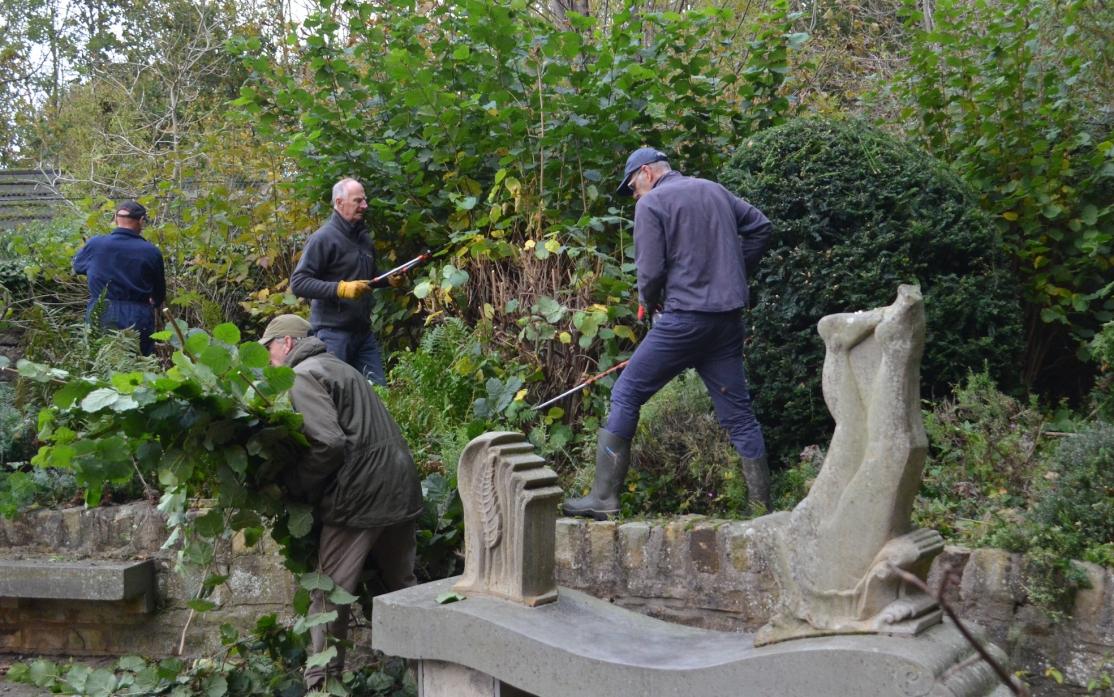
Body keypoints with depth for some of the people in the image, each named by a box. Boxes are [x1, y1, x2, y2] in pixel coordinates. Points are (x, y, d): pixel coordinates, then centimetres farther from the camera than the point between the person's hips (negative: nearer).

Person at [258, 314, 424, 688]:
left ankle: (321, 682, 9)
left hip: (358, 495, -9)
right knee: (402, 587, 20)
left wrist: (293, 485, -7)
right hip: (401, 489, 9)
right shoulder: (336, 366, 23)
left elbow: (328, 443, -20)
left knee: (329, 594, 3)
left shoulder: (303, 375, -6)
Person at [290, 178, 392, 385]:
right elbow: (298, 283, -15)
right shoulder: (323, 238, -9)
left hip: (363, 330, 7)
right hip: (333, 332, -7)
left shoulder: (363, 237, 15)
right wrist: (340, 289, -24)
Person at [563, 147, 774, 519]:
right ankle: (762, 506, 14)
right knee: (738, 413, 11)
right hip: (729, 317, 7)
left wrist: (650, 302, 9)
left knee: (626, 396, 2)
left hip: (684, 318, -6)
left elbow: (650, 270, -11)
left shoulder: (651, 203, -3)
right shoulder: (715, 190, 17)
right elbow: (760, 227, 20)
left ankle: (603, 497, 0)